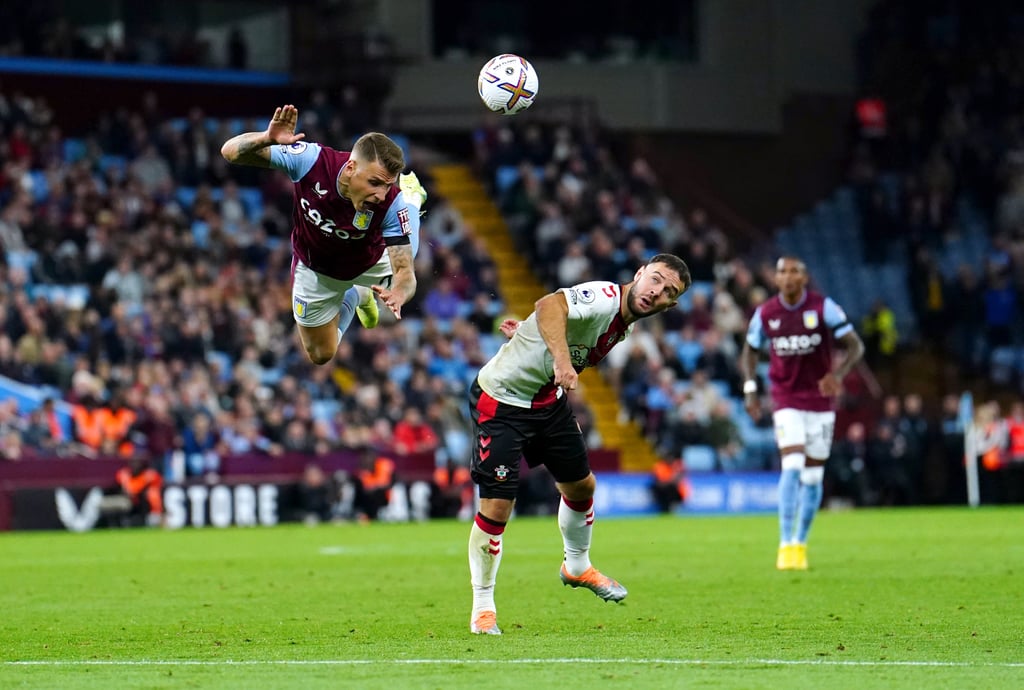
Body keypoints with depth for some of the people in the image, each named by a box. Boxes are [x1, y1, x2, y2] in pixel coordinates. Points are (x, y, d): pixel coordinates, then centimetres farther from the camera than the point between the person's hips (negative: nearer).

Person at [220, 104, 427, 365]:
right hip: (316, 272, 0)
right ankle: (353, 297, 43)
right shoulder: (311, 159, -41)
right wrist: (266, 138, -60)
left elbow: (405, 272, -42)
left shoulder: (391, 203, -42)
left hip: (371, 263, 0)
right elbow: (231, 151, -36)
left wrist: (397, 294, -67)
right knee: (321, 355, 13)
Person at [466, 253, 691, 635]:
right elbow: (549, 307, -46)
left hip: (548, 401, 9)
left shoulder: (621, 326, 3)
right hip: (502, 400, -9)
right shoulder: (604, 297, -26)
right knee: (496, 506, -11)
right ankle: (483, 606, 4)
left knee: (581, 485, 19)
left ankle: (577, 567, 45)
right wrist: (561, 359, -58)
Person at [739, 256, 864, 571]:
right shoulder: (765, 314, -2)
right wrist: (750, 388, 1)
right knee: (792, 465, -17)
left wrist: (838, 374, -26)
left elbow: (856, 345, -8)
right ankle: (785, 544, -17)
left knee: (812, 475, 4)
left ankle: (800, 544, 19)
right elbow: (750, 350, 15)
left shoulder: (823, 307, -9)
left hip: (820, 401, 0)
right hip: (786, 400, 0)